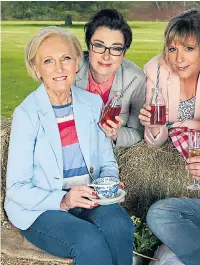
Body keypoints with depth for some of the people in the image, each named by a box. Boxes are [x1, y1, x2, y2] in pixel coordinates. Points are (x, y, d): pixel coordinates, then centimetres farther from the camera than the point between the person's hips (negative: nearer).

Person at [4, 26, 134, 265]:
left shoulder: (93, 103, 5)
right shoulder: (26, 114, -10)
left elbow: (107, 161, 13)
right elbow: (16, 188, -9)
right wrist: (62, 200, -24)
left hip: (89, 200, 4)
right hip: (40, 210, -3)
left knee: (119, 223, -27)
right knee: (89, 239, -31)